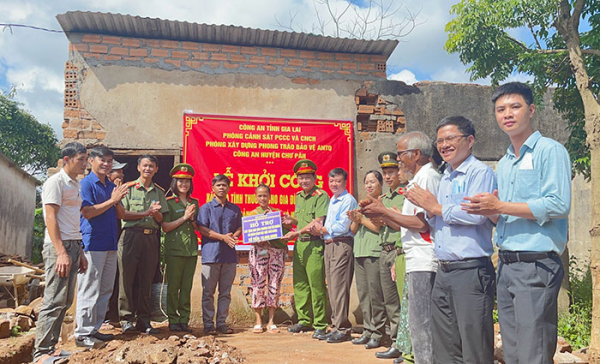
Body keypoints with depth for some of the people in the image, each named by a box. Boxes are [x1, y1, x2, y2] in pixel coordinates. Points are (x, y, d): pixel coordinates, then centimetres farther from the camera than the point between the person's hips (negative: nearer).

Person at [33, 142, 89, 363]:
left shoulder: (75, 184, 18)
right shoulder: (56, 182, -8)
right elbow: (51, 218, -16)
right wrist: (62, 253, -23)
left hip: (73, 246, 9)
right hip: (58, 246, -9)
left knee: (65, 301, 10)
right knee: (55, 301, -9)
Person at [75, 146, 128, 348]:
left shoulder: (112, 186, 16)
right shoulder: (86, 184, -5)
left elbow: (121, 214, 16)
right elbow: (87, 212, -15)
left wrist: (118, 202, -5)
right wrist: (111, 200, -16)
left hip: (110, 245, 8)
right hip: (93, 244, -8)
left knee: (105, 290, 11)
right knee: (89, 291, -4)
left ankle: (94, 329, 21)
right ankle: (83, 333, 4)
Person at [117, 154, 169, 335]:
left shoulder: (159, 192, 16)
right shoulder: (128, 188, 5)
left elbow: (160, 219, 13)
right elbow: (121, 214, -5)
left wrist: (155, 212, -9)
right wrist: (146, 213, -10)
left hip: (151, 237, 3)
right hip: (131, 236, -3)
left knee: (146, 280, 5)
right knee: (127, 278, -4)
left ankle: (143, 320, 11)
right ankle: (126, 319, 5)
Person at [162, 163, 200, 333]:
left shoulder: (194, 203, 14)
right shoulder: (169, 202, 0)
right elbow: (165, 227, -7)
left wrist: (192, 218, -4)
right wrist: (184, 217, -11)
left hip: (192, 249, 4)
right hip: (174, 249, -4)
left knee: (187, 286, 7)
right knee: (173, 286, 0)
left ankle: (184, 320, 14)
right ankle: (173, 320, 9)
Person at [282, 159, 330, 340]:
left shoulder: (321, 196, -7)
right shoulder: (299, 196, 17)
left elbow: (318, 221, -16)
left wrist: (297, 232, -18)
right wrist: (292, 220, 5)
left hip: (314, 244, -8)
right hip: (299, 244, 8)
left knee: (316, 286, -5)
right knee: (299, 284, 12)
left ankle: (320, 326, 3)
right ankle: (304, 321, 24)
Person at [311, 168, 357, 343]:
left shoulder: (348, 200, -8)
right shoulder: (332, 200, 21)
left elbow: (342, 227, -15)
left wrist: (322, 229, -2)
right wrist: (320, 230, -1)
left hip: (342, 245, -9)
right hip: (329, 245, 9)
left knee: (339, 288, -8)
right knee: (332, 288, 10)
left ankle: (343, 329, -2)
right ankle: (336, 326, 18)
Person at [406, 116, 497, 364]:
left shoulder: (480, 172, -7)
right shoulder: (445, 179, 19)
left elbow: (476, 214, -23)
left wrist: (436, 207, -11)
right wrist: (428, 209, 5)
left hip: (470, 271, -8)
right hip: (443, 272, 9)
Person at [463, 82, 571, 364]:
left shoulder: (550, 151, -5)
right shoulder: (503, 164, 18)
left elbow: (559, 205, -17)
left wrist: (500, 206, -16)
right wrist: (491, 212, 0)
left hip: (536, 265, -7)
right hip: (506, 265, 8)